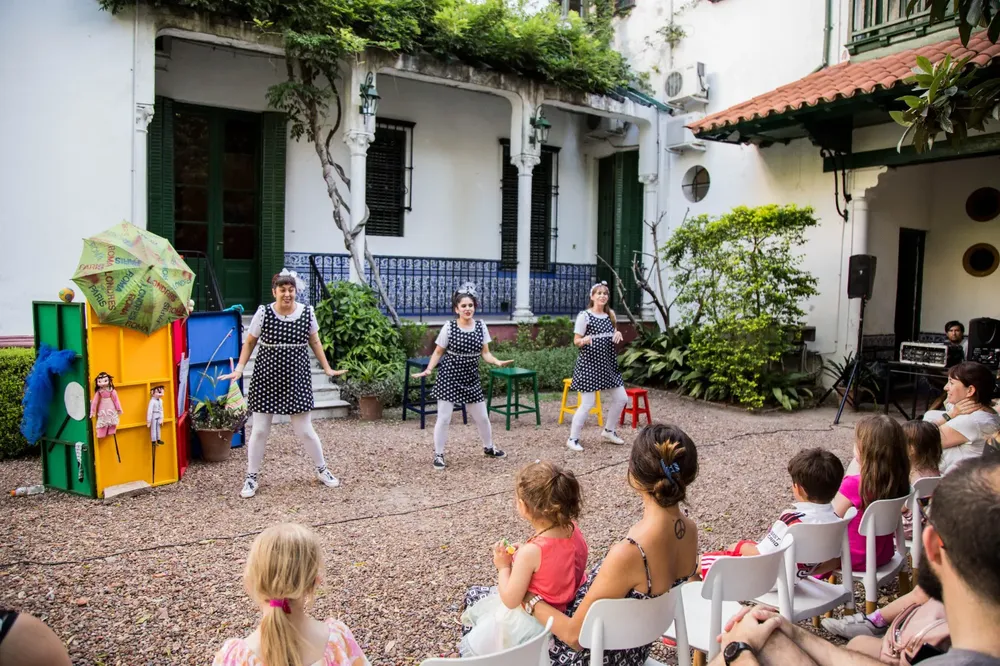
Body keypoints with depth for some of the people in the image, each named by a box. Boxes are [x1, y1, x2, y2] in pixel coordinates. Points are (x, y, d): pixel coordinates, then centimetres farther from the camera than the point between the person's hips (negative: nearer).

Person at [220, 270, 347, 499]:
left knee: (304, 430, 6)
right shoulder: (263, 313, -8)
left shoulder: (307, 313, -3)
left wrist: (327, 368, 7)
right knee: (259, 430, 6)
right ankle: (252, 477, 23)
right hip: (266, 377, 0)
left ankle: (322, 470, 26)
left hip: (297, 377, 0)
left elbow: (315, 342, 9)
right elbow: (249, 343, 3)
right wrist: (239, 369, -6)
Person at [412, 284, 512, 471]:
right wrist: (428, 369, -16)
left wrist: (497, 362, -16)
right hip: (449, 377, -3)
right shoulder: (449, 327, -9)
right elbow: (438, 352, -2)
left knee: (482, 416, 15)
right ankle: (438, 455, 15)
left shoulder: (481, 326, 0)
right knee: (444, 418, -1)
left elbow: (485, 353, 2)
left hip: (471, 377, 4)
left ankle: (489, 447, 39)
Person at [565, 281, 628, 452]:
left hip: (607, 363, 7)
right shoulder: (584, 316, -9)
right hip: (589, 363, -7)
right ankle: (573, 439, 6)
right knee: (588, 403, -8)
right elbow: (576, 341, -8)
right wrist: (585, 340, -30)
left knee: (621, 398, 10)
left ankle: (608, 431, 30)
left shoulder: (610, 315, 10)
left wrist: (618, 334, -3)